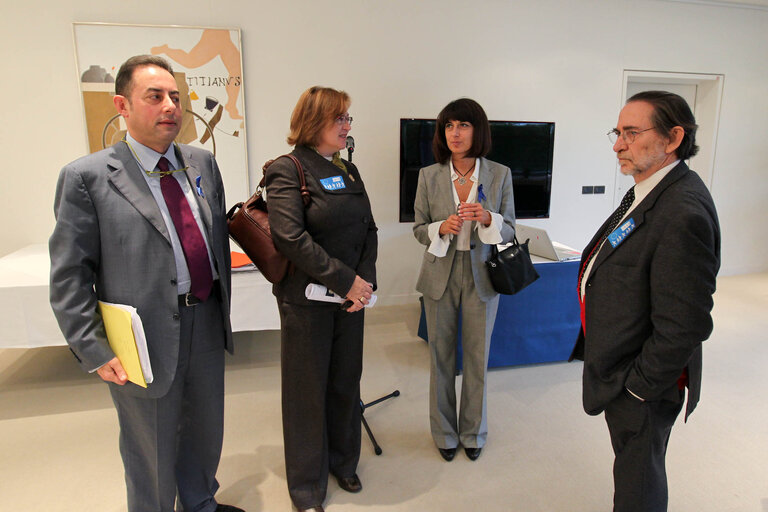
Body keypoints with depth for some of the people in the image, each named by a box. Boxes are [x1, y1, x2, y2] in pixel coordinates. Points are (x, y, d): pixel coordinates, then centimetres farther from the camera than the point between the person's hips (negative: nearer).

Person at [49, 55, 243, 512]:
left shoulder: (202, 162, 4)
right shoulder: (87, 177, -11)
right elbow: (69, 277, -10)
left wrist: (222, 306, 10)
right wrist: (95, 351, -12)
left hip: (207, 322, 6)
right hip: (146, 337, -5)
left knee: (207, 427, 24)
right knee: (152, 449, 15)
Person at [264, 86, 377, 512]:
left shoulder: (348, 170, 11)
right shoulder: (287, 170, -10)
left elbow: (369, 229, 9)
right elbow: (291, 238, -20)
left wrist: (365, 279, -6)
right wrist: (346, 280, -19)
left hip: (351, 296, 6)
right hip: (306, 299, -6)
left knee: (346, 382, 16)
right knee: (308, 390, 8)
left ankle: (343, 463, 39)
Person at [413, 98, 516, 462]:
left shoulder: (500, 175, -3)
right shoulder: (428, 176, -3)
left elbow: (509, 230, 0)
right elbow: (419, 230, 2)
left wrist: (487, 218, -21)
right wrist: (442, 228, -19)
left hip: (481, 277, 0)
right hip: (440, 277, 0)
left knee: (477, 357, 12)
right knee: (441, 357, 11)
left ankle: (474, 432, 35)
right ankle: (444, 432, 33)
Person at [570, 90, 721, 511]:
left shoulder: (683, 213, -28)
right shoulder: (650, 192, 3)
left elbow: (683, 326, -28)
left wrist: (638, 385, -18)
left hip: (642, 383, -9)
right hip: (622, 369, 9)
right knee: (634, 465, 27)